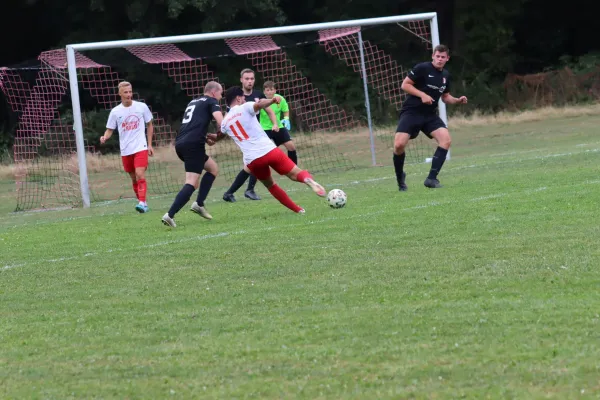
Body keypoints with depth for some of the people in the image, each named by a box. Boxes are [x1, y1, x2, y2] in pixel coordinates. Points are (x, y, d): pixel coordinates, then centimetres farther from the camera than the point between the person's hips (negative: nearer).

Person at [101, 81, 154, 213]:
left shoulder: (142, 107, -2)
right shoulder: (115, 112, 0)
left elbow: (149, 125, 9)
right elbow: (110, 129, 6)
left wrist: (150, 144, 5)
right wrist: (105, 137, -17)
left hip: (140, 148, -3)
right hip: (125, 151, 3)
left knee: (140, 175, -19)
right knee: (134, 178, 10)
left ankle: (142, 203, -23)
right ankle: (142, 203, 22)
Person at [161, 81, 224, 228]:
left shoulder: (193, 102, 28)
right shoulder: (211, 102, 5)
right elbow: (221, 122, -10)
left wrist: (206, 139, 22)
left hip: (181, 144, 8)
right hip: (193, 145, -8)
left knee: (213, 168, 23)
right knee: (191, 183, -11)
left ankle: (199, 204, 12)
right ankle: (170, 215, -23)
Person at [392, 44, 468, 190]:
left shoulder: (446, 75, 11)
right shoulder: (422, 68, -9)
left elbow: (445, 97, 22)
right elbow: (405, 85, -9)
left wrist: (458, 100, 2)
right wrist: (422, 95, -21)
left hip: (430, 115, 5)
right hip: (411, 112, -5)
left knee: (446, 139, -17)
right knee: (399, 144, -20)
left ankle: (431, 178, -12)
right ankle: (400, 177, 8)